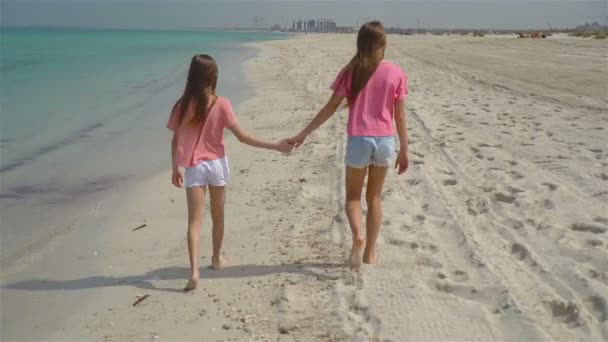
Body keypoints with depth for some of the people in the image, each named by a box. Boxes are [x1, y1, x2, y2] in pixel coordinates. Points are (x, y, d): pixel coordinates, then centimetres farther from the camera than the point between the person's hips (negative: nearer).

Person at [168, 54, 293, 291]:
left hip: (194, 167, 0)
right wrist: (275, 146, -6)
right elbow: (242, 137, -11)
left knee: (194, 220, -2)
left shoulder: (182, 106, -4)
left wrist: (175, 169, 14)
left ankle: (194, 270, -15)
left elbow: (175, 141, 2)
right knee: (218, 216, 19)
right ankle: (216, 258, 34)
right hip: (216, 164, 0)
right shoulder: (221, 104, -10)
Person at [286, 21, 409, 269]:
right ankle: (370, 251, 21)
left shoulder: (351, 72, -3)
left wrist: (303, 134, 2)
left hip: (359, 140, -1)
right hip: (385, 140, 2)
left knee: (353, 195, 15)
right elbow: (400, 116, 1)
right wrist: (404, 150, 9)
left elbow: (331, 107, -4)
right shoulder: (396, 73, -1)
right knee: (375, 197, 17)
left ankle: (357, 235, -12)